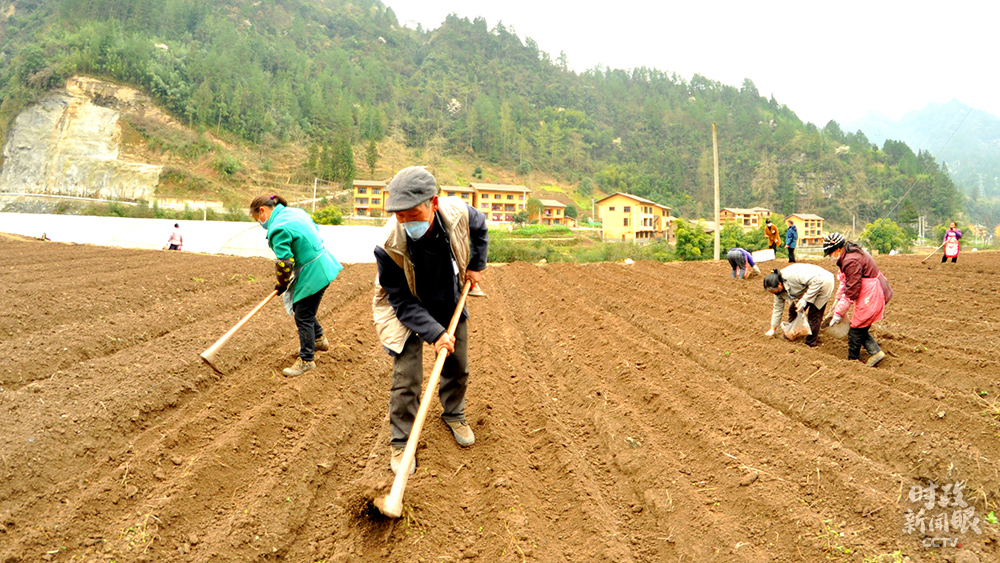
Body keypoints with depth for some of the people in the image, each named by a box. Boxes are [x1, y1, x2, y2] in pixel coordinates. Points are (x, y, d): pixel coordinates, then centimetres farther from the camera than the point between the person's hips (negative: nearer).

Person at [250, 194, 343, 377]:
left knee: (303, 317, 1)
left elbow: (284, 263, -20)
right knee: (300, 307, 25)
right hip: (323, 264, 10)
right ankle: (319, 339, 41)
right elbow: (315, 231, 20)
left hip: (313, 274, -10)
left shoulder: (278, 228, -20)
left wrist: (281, 285, -3)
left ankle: (307, 360, 12)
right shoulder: (295, 212, 9)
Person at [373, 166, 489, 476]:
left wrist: (476, 265, 0)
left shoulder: (457, 212, -28)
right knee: (406, 378, -7)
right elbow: (402, 302, -26)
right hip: (407, 312, -4)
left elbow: (480, 228, 0)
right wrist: (434, 333, -33)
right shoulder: (389, 246, -37)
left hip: (449, 304, 4)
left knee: (458, 367, 16)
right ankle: (401, 442, 13)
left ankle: (453, 414, 44)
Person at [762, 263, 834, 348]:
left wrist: (805, 299, -34)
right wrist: (772, 329, 8)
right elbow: (778, 308, 4)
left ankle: (811, 343, 3)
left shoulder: (792, 275, -36)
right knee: (793, 309, 3)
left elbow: (816, 281, -34)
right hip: (806, 289, 8)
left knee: (814, 315, -10)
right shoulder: (779, 289, -8)